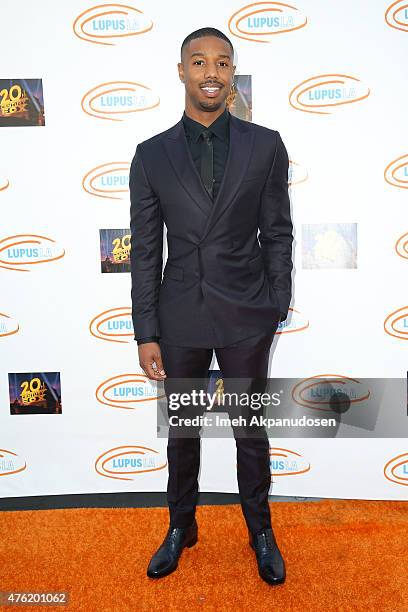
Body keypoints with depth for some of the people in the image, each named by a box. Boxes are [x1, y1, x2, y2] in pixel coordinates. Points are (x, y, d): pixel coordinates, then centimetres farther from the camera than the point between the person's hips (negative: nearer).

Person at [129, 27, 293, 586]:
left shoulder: (265, 145, 0)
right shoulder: (152, 154, 1)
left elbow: (278, 235, 2)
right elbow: (145, 251, 0)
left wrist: (276, 311, -1)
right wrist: (146, 333, -2)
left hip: (246, 317, -1)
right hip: (180, 318, 1)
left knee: (252, 431, 14)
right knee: (181, 432, 17)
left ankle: (260, 531, 39)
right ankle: (181, 527, 41)